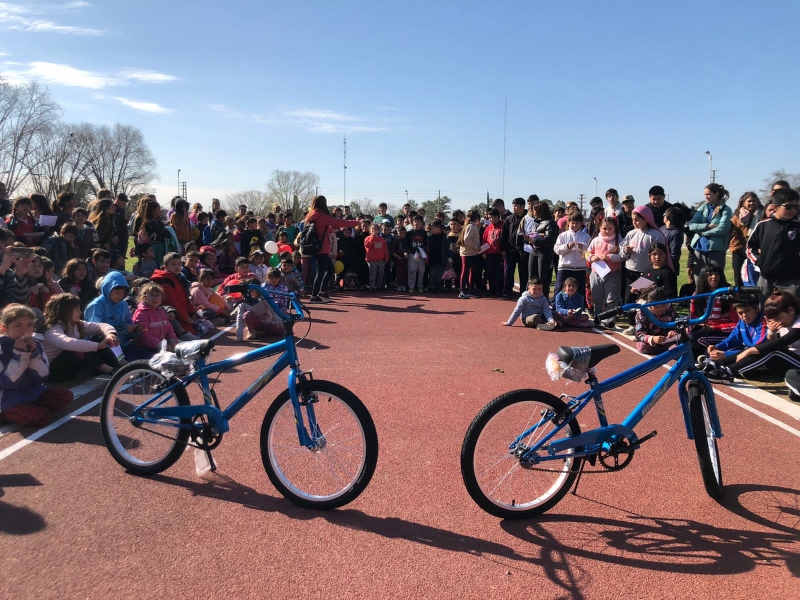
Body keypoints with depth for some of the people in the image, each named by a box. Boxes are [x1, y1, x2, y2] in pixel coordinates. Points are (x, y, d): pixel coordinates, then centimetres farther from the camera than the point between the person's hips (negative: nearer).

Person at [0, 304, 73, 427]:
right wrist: (19, 354, -27)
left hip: (32, 392, 6)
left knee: (66, 395, -10)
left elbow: (42, 378, -6)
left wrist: (34, 353, -18)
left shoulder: (35, 344, 1)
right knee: (41, 417, -27)